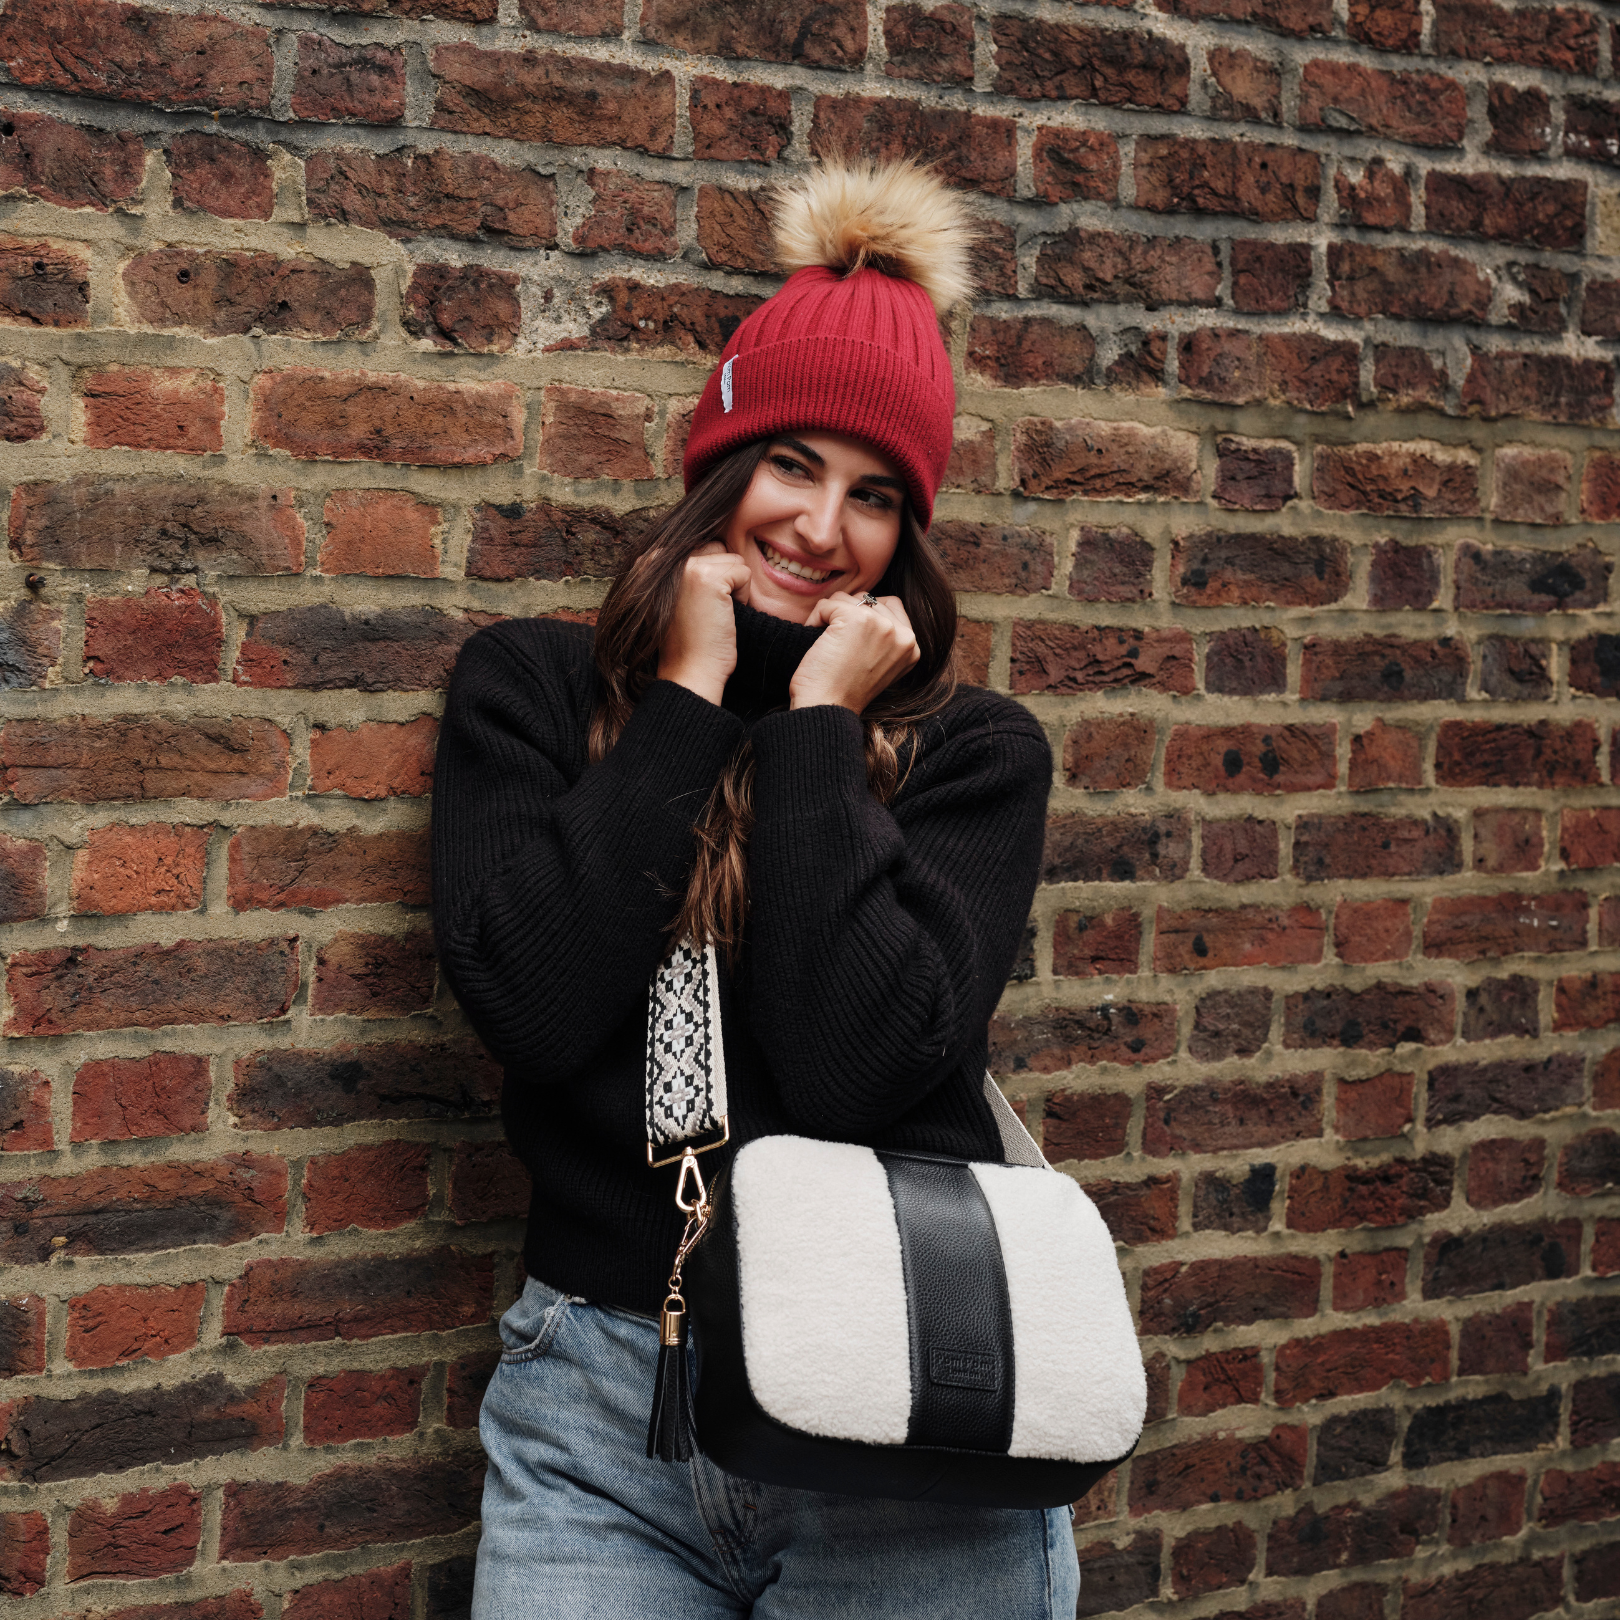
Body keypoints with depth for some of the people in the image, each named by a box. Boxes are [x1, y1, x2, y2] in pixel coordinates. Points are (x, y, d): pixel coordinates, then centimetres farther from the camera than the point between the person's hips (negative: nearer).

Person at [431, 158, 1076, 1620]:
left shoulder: (970, 751, 1)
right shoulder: (532, 685, 4)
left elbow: (859, 1065, -14)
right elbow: (529, 1004, -12)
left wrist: (817, 725, -9)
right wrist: (686, 696, -8)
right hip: (599, 1404, 1)